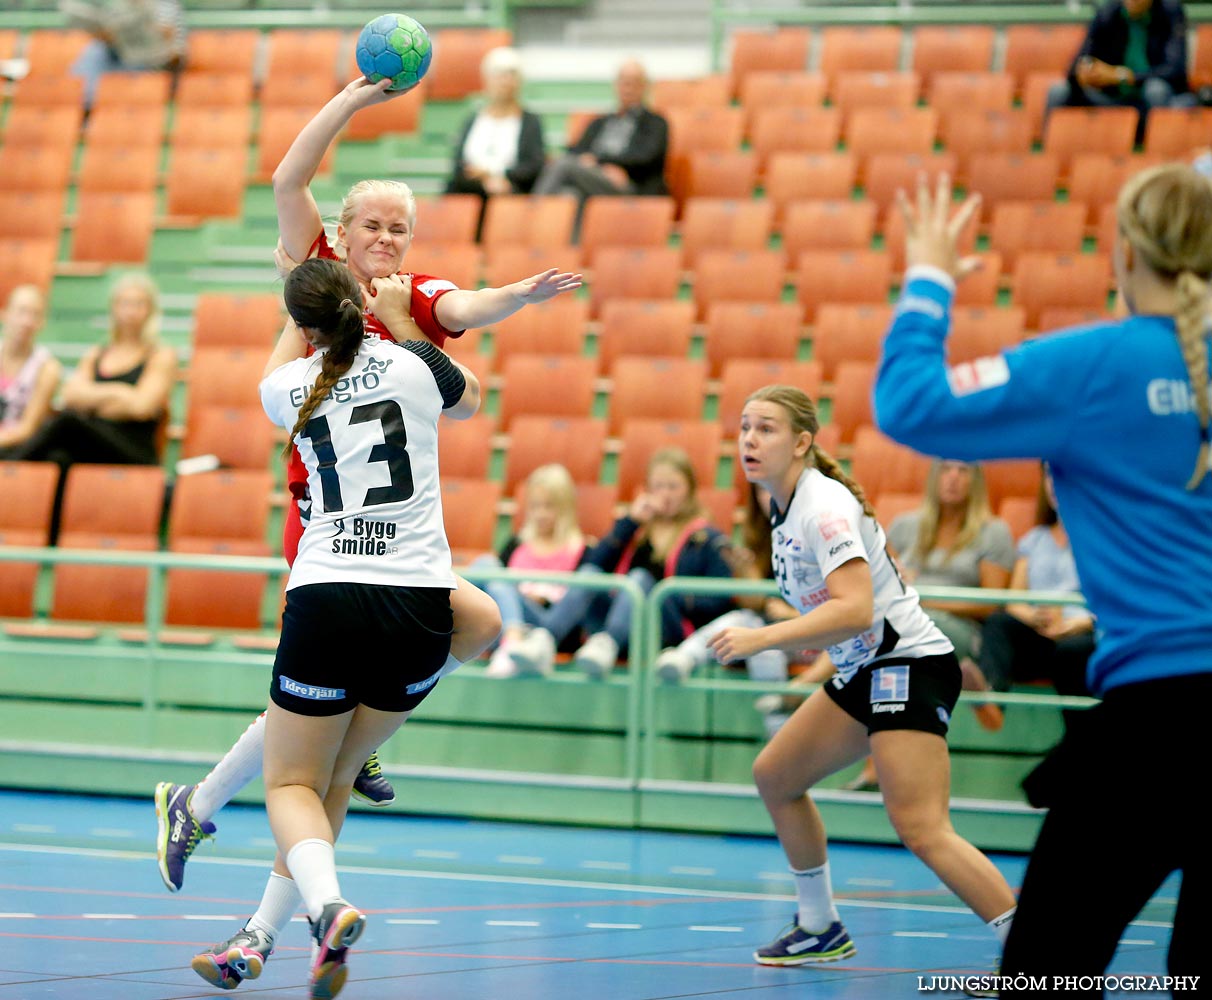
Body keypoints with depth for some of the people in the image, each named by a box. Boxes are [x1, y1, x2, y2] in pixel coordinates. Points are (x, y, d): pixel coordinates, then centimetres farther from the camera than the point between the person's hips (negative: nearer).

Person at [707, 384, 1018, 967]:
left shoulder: (823, 505, -18)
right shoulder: (785, 507, 10)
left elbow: (855, 610, -31)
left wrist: (762, 639, -33)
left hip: (909, 663, -10)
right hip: (863, 670, 10)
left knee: (921, 830, -20)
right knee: (775, 775, 16)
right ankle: (820, 929, 27)